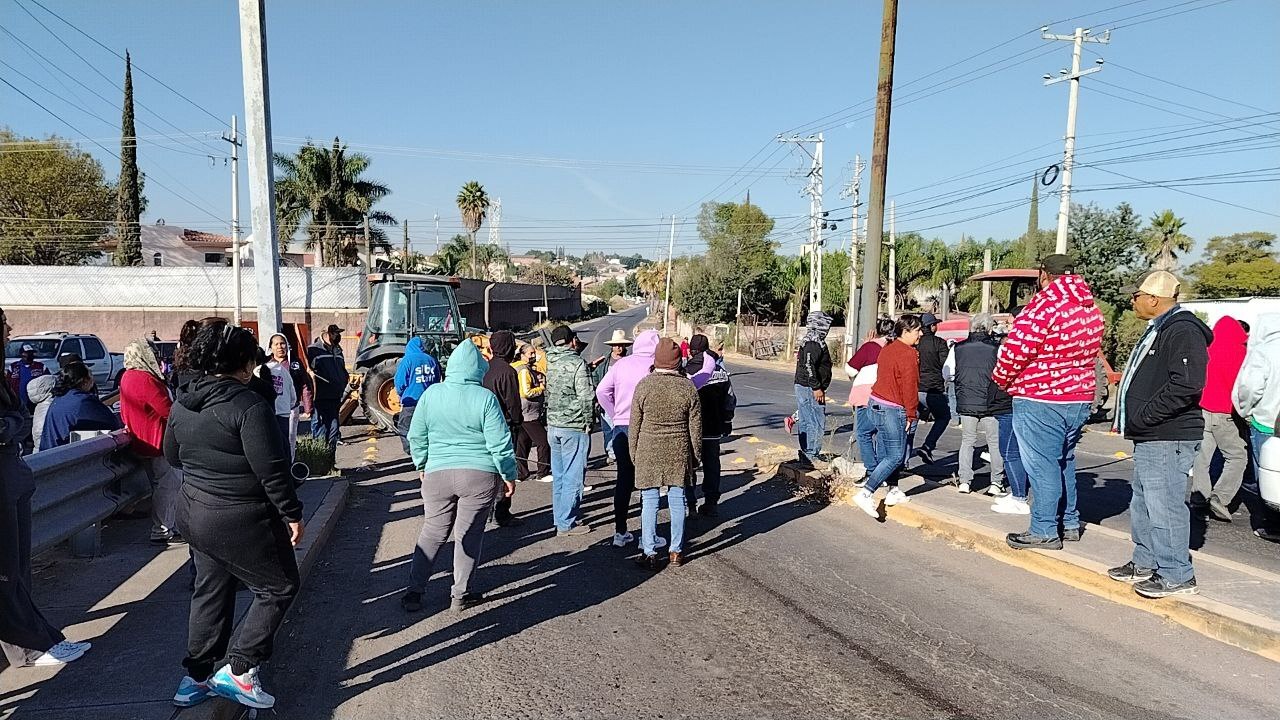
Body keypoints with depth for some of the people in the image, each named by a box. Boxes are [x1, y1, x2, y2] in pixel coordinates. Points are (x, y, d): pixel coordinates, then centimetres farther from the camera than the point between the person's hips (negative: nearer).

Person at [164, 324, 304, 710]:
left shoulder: (182, 404, 4)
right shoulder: (249, 405, -21)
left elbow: (172, 456, 19)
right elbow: (271, 469, -22)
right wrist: (292, 513, -13)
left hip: (195, 514, 8)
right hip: (242, 521, -8)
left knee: (211, 592, 21)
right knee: (279, 587, 9)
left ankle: (196, 677, 30)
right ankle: (239, 671, 9)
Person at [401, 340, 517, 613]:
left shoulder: (431, 394, 0)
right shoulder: (485, 398, -9)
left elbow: (416, 437, 8)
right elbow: (500, 444, -8)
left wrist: (422, 466, 22)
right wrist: (509, 476, 3)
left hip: (437, 475, 3)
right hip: (480, 475, -2)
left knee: (432, 532, 15)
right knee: (469, 535, 8)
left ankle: (414, 591, 16)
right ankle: (461, 595, 17)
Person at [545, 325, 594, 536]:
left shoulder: (549, 361, 7)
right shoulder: (577, 363, -14)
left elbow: (547, 392, 10)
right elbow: (586, 396, -17)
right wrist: (588, 422, -6)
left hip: (553, 426, 7)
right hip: (574, 427, -7)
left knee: (558, 476, 15)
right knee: (573, 477, 0)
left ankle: (560, 518, 24)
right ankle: (566, 524, 5)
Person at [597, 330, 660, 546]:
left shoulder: (622, 364, 3)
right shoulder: (656, 366, -9)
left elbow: (601, 391, 1)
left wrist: (614, 416, 7)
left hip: (621, 429, 4)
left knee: (623, 480, 14)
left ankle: (620, 532, 20)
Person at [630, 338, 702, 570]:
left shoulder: (644, 385, -8)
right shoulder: (688, 387, -4)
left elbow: (634, 424, -2)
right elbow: (695, 427, 2)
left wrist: (633, 452, 10)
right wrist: (696, 455, 13)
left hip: (648, 451, -1)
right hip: (679, 453, 2)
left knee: (649, 502, 6)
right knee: (677, 501, 11)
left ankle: (650, 553, 9)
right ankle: (676, 552, 20)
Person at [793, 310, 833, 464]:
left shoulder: (810, 341, 16)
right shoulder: (814, 343, -16)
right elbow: (809, 366, -24)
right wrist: (817, 388, -23)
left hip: (803, 387, 11)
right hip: (810, 388, -11)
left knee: (805, 421, 14)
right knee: (817, 422, -7)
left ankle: (806, 454, 21)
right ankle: (811, 456, -5)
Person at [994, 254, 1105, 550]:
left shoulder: (1045, 303, -17)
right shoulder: (1091, 308, 11)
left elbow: (1017, 347, -21)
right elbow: (1090, 351, 17)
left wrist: (1001, 378, -5)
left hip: (1040, 399, -9)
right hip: (1079, 396, 9)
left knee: (1042, 464, -2)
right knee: (1064, 460, 19)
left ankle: (1045, 531, 3)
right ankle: (1069, 523, 28)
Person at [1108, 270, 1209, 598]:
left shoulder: (1183, 331, -16)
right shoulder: (1158, 329, 18)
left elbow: (1186, 386, -26)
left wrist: (1143, 416, -20)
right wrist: (1133, 418, 14)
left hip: (1168, 439, -11)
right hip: (1149, 437, 11)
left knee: (1164, 506, -6)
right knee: (1143, 504, 18)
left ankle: (1177, 576, 4)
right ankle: (1146, 564, 29)